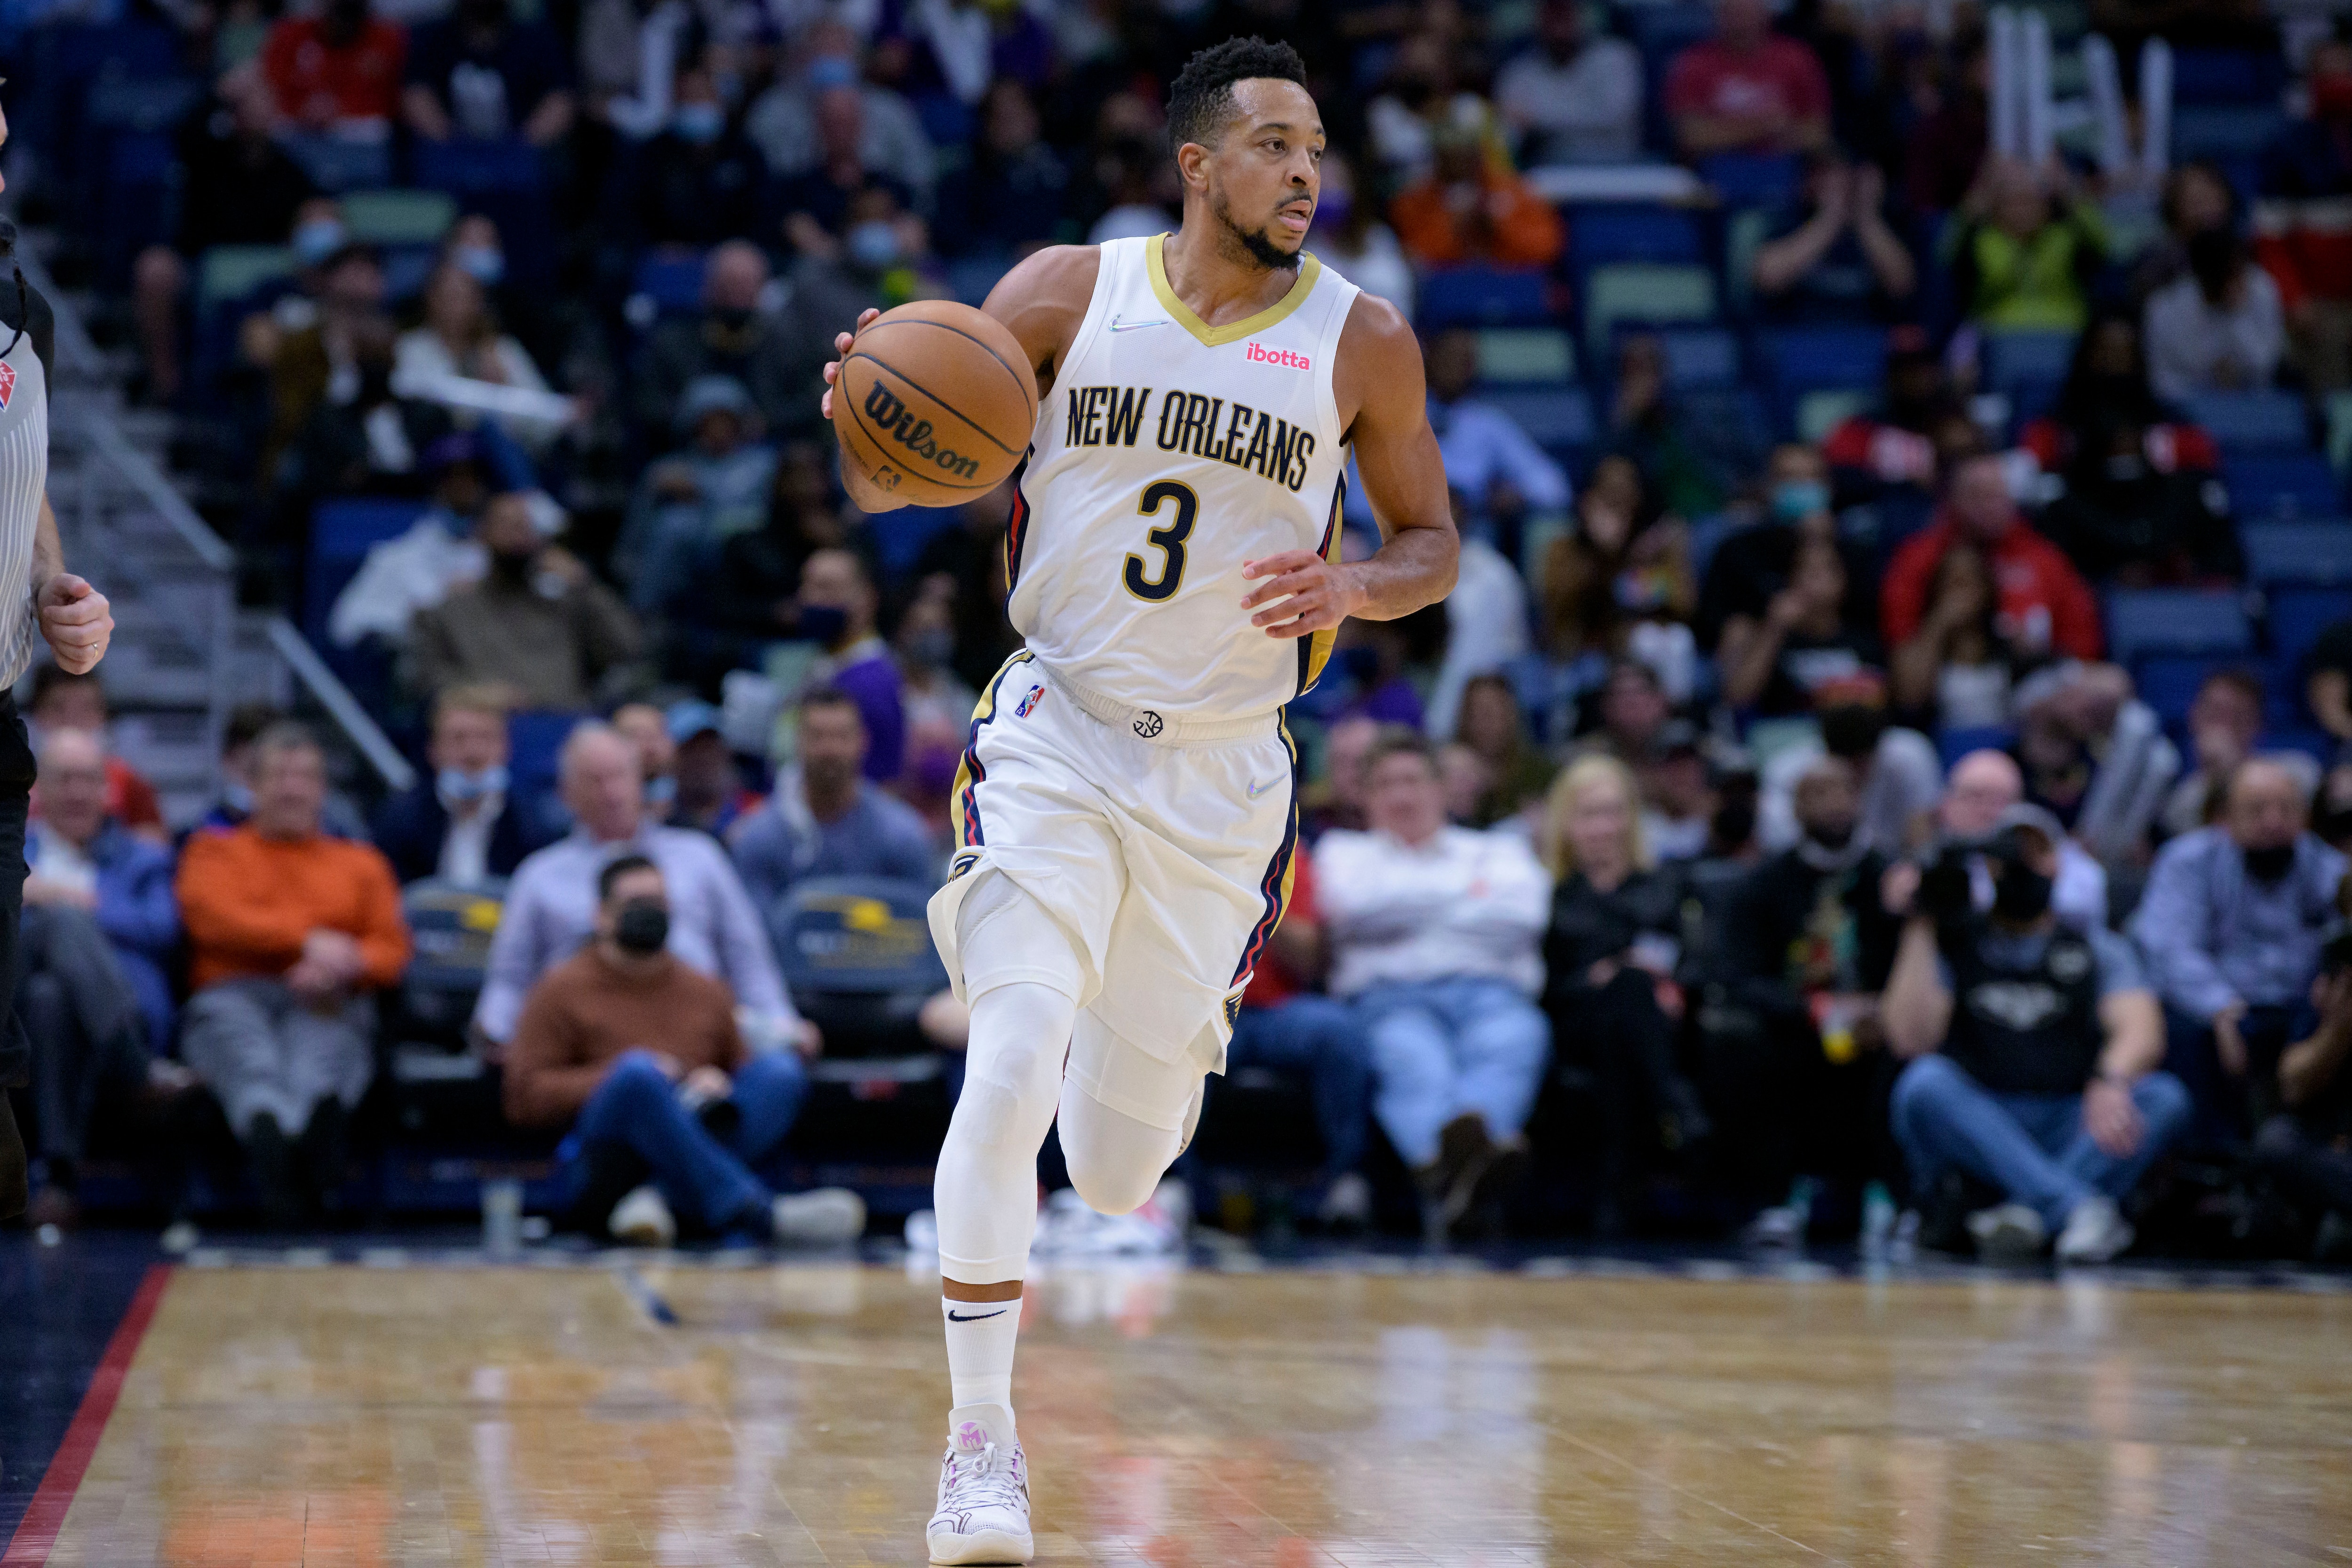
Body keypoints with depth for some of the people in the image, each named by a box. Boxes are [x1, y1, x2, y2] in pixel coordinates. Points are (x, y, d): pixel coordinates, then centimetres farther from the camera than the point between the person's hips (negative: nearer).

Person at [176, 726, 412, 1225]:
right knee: (250, 1051, -40)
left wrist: (343, 965, -10)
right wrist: (308, 940, -9)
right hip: (234, 993, 0)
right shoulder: (216, 851, 28)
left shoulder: (360, 863, 31)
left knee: (319, 1054, -40)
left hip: (328, 1001, 0)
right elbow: (213, 918, 5)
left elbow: (393, 949, 15)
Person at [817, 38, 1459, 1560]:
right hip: (1056, 737, -1)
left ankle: (1164, 1056, 45)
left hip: (1221, 775, 1)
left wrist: (1353, 589, -14)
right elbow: (892, 485, 1)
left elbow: (1431, 541, 9)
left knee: (1118, 1169, 6)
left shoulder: (1364, 342, -2)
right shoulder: (1066, 293, -3)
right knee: (1013, 1063, -22)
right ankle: (984, 1439, -13)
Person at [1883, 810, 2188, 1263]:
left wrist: (2111, 1081, -29)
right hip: (1973, 1133, -1)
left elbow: (2143, 1034, -6)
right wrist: (1919, 929, -6)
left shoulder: (2098, 950, 13)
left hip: (2071, 1134, 1)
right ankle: (2082, 1208, -47)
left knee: (2164, 1097, -25)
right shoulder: (1950, 947, 11)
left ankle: (2029, 1214, -44)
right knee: (1926, 1081, -32)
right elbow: (1911, 1039, -6)